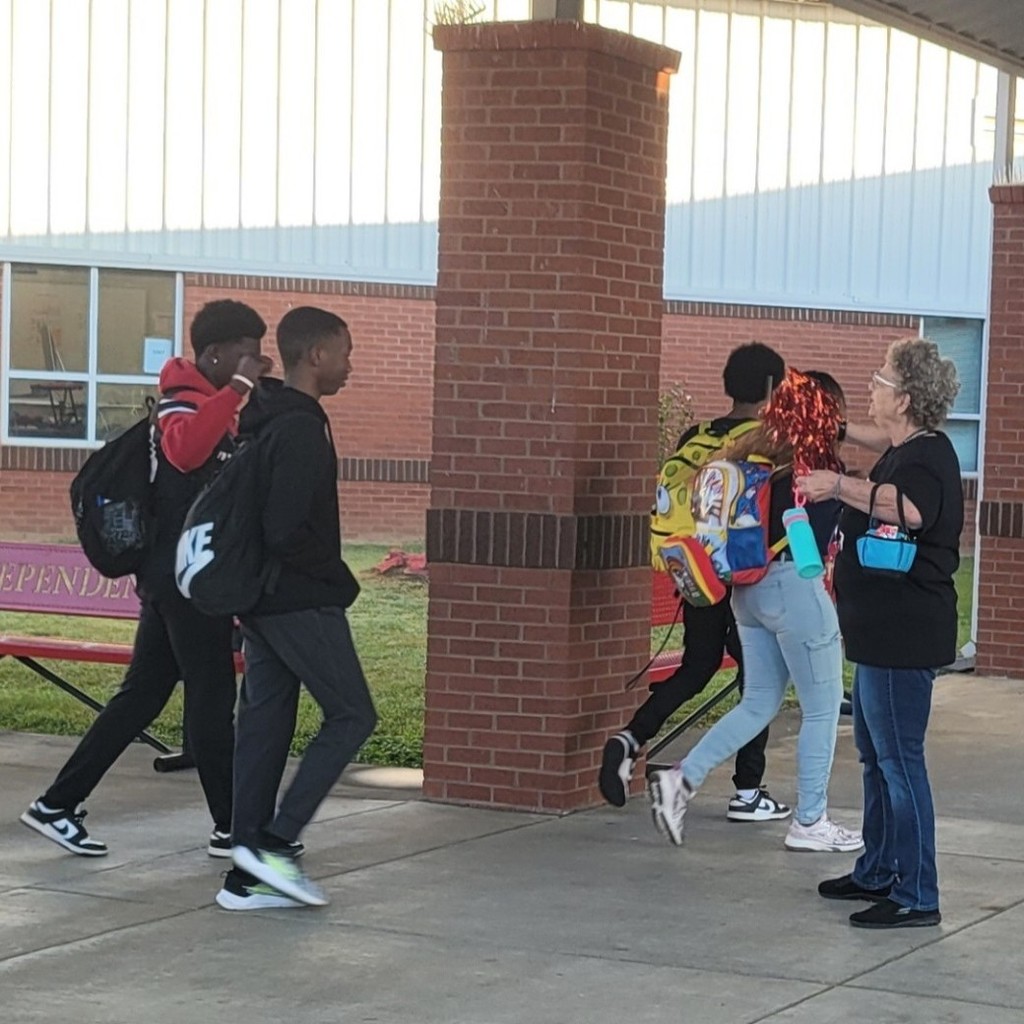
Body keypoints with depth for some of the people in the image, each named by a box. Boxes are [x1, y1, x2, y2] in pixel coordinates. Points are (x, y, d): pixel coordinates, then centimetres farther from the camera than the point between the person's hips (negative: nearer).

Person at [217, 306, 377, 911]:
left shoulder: (264, 422, 13)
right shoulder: (301, 430, -18)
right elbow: (287, 532, -24)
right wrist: (339, 580, -9)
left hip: (262, 601, 10)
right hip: (302, 603, -10)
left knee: (265, 725, 9)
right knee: (352, 715, -2)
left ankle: (249, 876, 10)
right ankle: (275, 844, -6)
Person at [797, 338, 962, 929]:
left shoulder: (927, 458, -20)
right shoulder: (906, 451, 12)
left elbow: (908, 508, -45)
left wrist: (841, 486, -40)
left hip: (904, 635, -11)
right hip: (884, 632, 11)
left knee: (899, 758, -8)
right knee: (876, 753, 20)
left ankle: (917, 898, -5)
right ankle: (878, 873, 32)